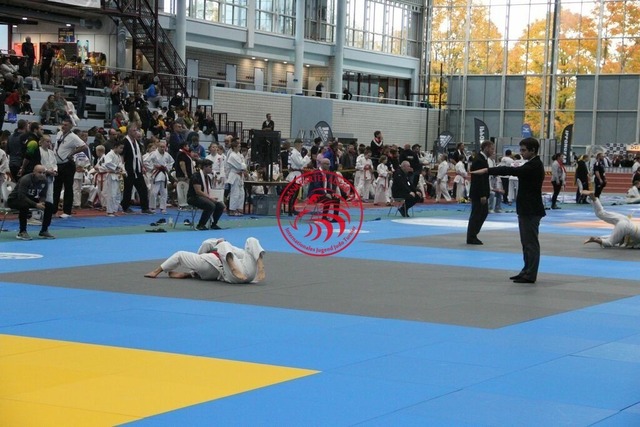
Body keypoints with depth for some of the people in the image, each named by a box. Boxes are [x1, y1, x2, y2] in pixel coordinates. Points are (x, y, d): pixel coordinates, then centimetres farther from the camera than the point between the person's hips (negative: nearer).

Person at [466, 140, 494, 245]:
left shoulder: (483, 159, 13)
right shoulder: (479, 160, -19)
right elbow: (479, 179, -23)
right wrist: (482, 195, -24)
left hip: (482, 193, 10)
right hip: (478, 193, -10)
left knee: (484, 213, 15)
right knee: (476, 214, -2)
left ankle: (472, 235, 21)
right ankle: (471, 238, 6)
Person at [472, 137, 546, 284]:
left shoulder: (534, 166, -18)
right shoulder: (533, 164, 15)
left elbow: (512, 171, -27)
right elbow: (515, 171, 16)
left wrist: (487, 170, -29)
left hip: (531, 211, -11)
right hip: (527, 209, 11)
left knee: (531, 242, -6)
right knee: (527, 242, 15)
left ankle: (530, 275, -2)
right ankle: (527, 271, 21)